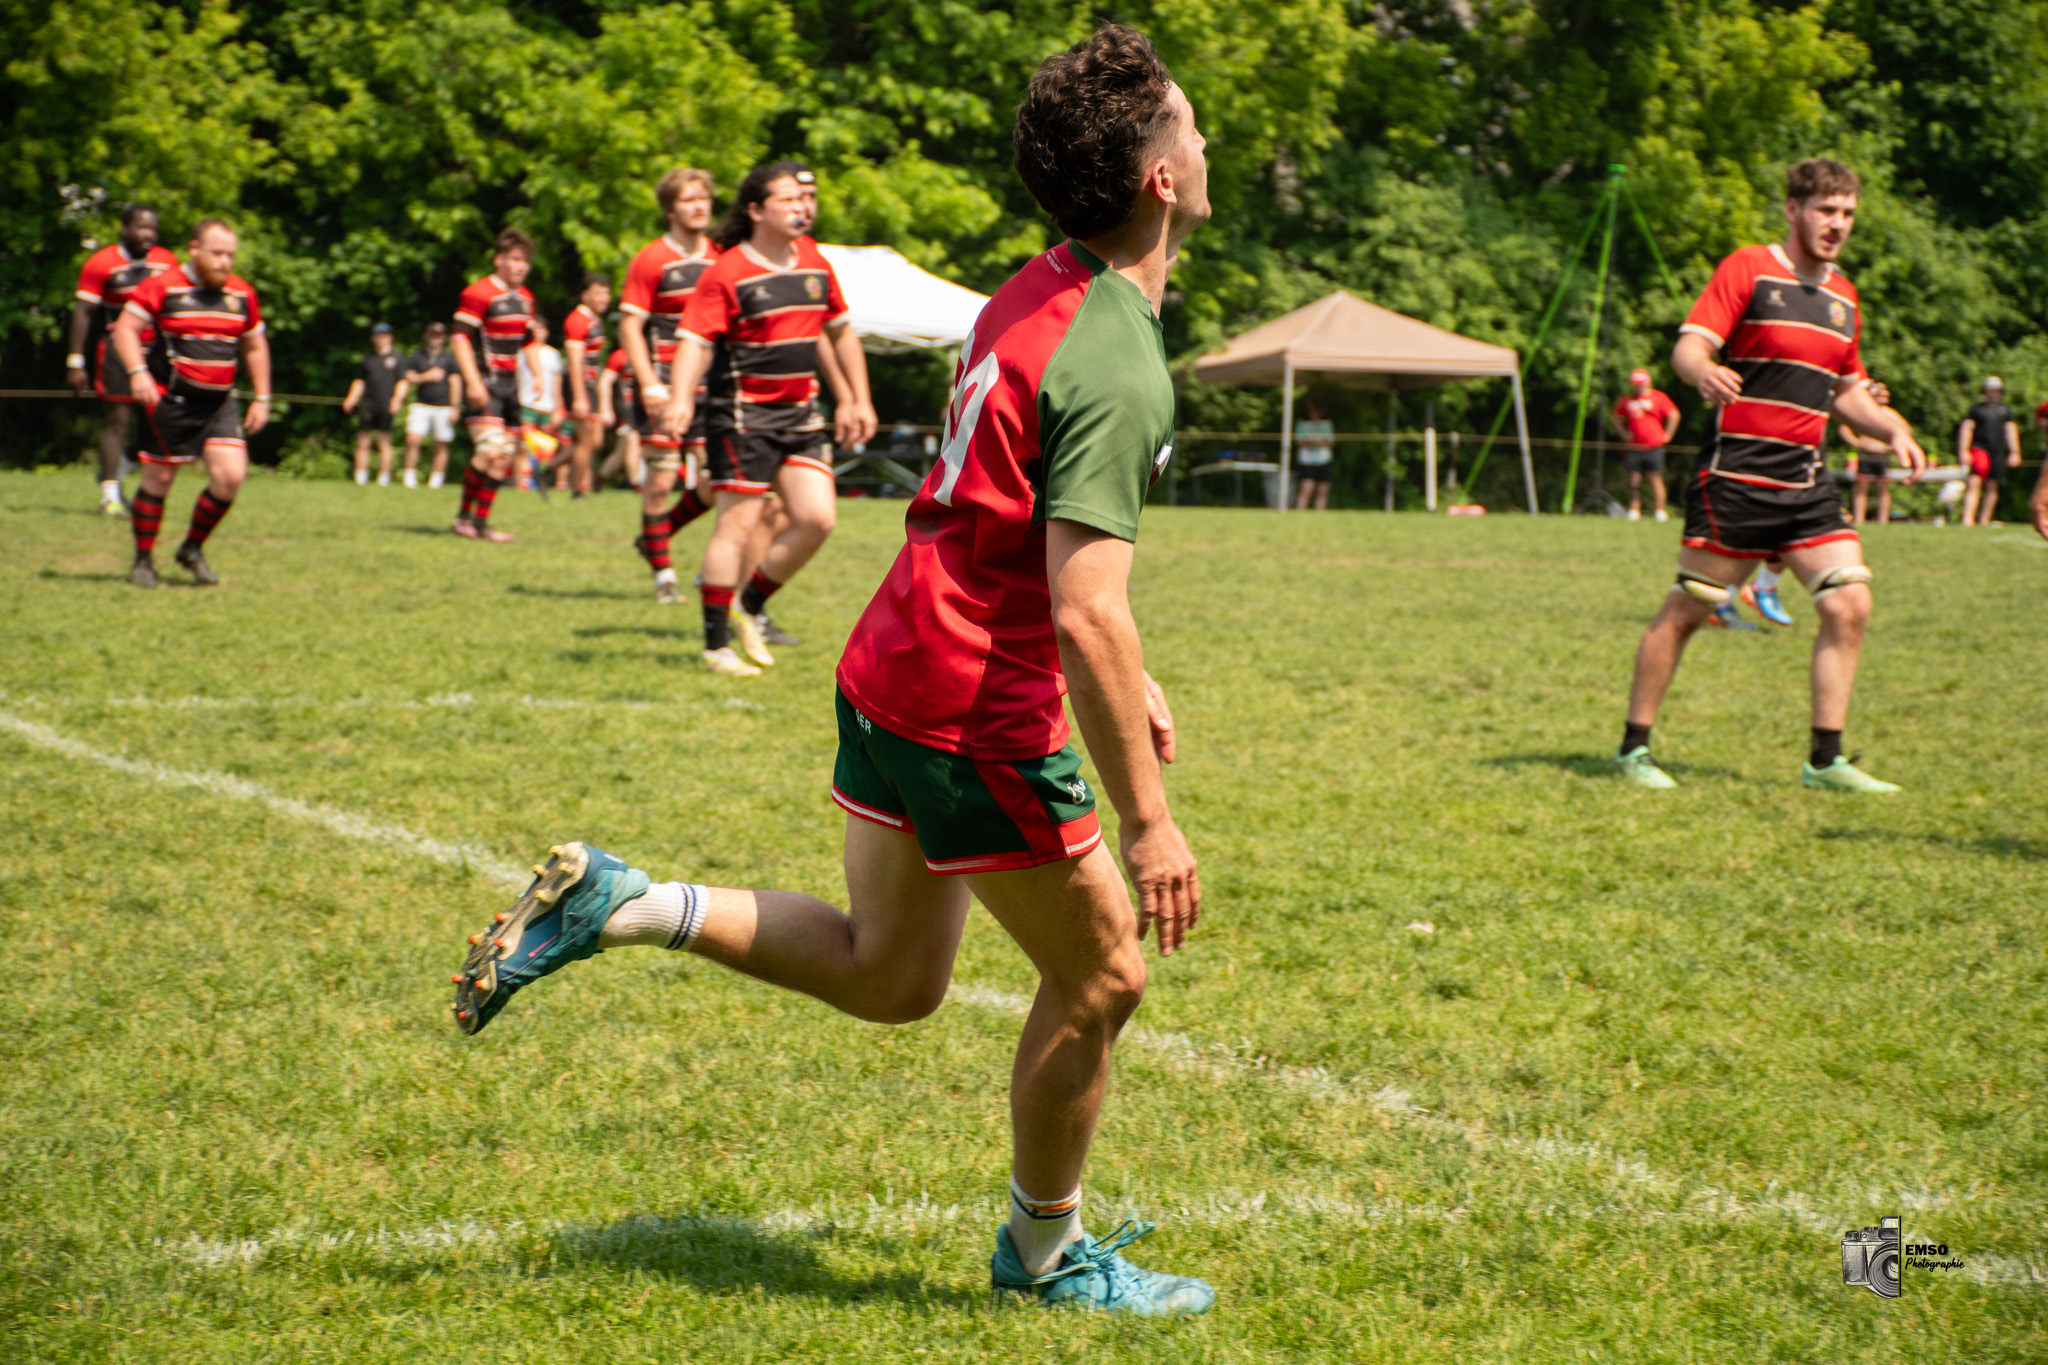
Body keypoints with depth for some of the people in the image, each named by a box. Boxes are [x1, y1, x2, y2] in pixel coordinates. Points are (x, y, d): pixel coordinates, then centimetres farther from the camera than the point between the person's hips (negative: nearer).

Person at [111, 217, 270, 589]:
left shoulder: (242, 293, 9)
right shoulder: (162, 286, -6)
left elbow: (255, 346, 20)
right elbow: (126, 327, -10)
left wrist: (261, 399, 15)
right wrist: (137, 372, -25)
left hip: (220, 402, 4)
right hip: (170, 401, -4)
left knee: (230, 475, -10)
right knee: (159, 480, 2)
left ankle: (192, 550, 11)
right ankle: (143, 561, 19)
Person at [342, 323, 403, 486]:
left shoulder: (396, 357, 8)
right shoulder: (367, 358, 16)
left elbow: (402, 381, 3)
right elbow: (360, 381, 19)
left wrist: (396, 399, -12)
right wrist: (351, 399, 5)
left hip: (385, 406, -3)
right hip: (367, 405, 3)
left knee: (384, 443, 0)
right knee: (362, 443, -1)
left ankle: (384, 478, 5)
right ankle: (361, 478, 3)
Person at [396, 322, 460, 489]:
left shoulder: (450, 358, 8)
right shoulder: (416, 357, 12)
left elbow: (455, 382, 5)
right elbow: (409, 378, 4)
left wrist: (454, 407, -2)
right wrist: (426, 377, -13)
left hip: (443, 407, -1)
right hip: (421, 405, 1)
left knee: (441, 446, 0)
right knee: (412, 440, -14)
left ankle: (436, 479, 7)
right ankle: (410, 476, -6)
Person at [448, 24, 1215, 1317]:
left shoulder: (1040, 293, 8)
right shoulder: (1117, 370, -23)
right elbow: (1086, 616, -27)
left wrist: (1128, 676, 27)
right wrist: (1147, 817, -23)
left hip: (895, 672, 9)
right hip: (981, 716, -9)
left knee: (889, 977, 21)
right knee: (1101, 978, 9)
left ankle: (612, 905, 13)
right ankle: (1047, 1255, 26)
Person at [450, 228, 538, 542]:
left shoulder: (524, 298, 15)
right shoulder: (478, 294, -11)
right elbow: (460, 338, -14)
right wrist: (473, 382, -22)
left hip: (509, 383, 8)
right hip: (484, 383, -8)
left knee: (504, 458, 5)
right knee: (491, 451, -19)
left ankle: (480, 522, 12)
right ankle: (464, 516, -6)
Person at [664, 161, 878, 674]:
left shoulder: (815, 263, 10)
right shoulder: (726, 272, -10)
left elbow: (840, 333, 22)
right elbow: (696, 341, -17)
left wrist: (859, 401, 21)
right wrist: (681, 399, -32)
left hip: (801, 414, 6)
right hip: (744, 415, -6)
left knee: (818, 517, -3)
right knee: (739, 524, -6)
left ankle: (750, 603, 16)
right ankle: (716, 644, 2)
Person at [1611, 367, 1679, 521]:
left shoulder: (1658, 397, 2)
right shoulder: (1626, 400, 11)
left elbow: (1673, 415, 5)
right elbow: (1617, 419, 25)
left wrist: (1667, 435, 2)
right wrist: (1624, 434, 11)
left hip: (1654, 446, -3)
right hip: (1634, 448, 3)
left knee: (1656, 479, -6)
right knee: (1634, 479, 0)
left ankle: (1660, 511, -3)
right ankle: (1634, 510, 4)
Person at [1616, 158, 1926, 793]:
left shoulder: (1844, 297, 16)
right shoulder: (1747, 270, -3)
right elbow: (1689, 346, -14)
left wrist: (1893, 431, 8)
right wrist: (1704, 372, -37)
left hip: (1807, 482, 6)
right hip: (1735, 473, -6)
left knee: (1849, 604, -6)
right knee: (1687, 609, -2)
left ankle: (1825, 760, 1)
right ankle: (1633, 747, 11)